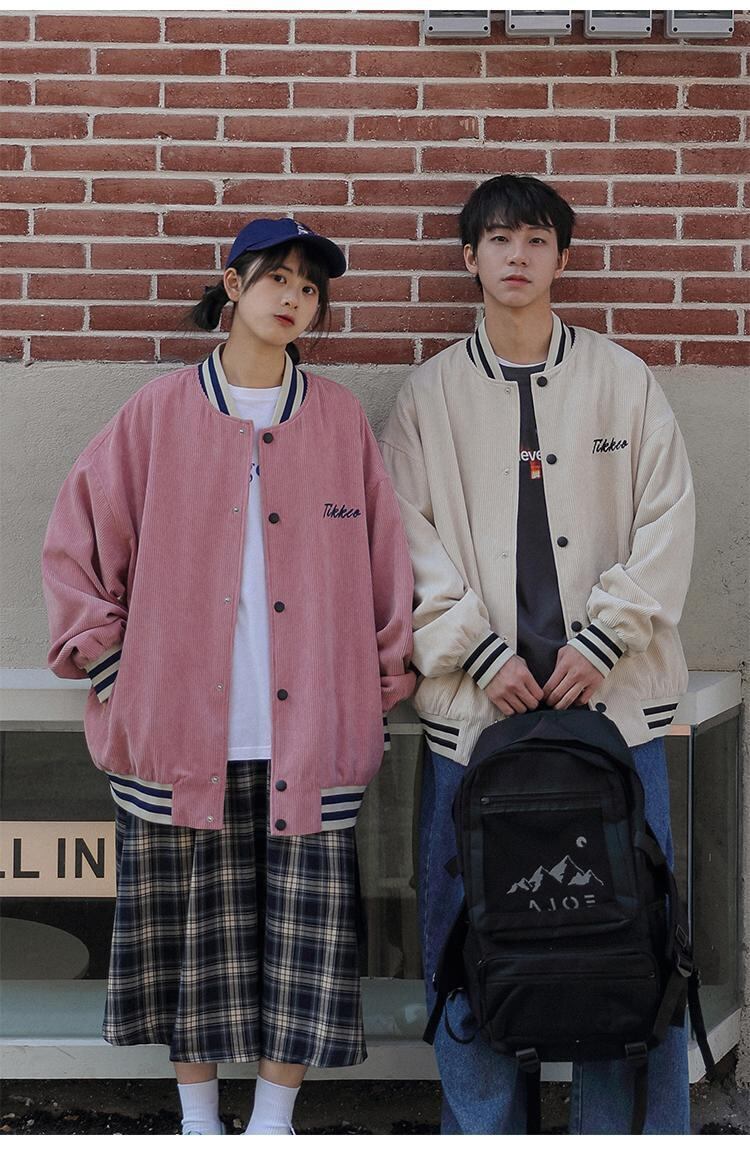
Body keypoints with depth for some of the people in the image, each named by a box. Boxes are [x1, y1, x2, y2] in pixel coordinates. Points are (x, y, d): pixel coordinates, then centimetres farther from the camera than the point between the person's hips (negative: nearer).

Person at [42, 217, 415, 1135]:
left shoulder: (340, 421, 7)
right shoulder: (158, 415, 4)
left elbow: (384, 561, 10)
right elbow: (75, 541, 7)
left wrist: (383, 679, 7)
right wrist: (110, 663, 1)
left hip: (309, 738, 1)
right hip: (180, 734, 0)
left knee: (304, 937, 2)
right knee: (192, 931, 8)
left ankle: (273, 1125, 17)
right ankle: (199, 1121, 24)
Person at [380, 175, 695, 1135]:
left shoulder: (622, 380, 7)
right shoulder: (430, 394, 7)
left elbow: (666, 522, 3)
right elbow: (412, 539, 1)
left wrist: (603, 640, -7)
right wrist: (479, 655, -8)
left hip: (613, 692, 0)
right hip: (476, 697, 0)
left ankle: (629, 1131, 16)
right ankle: (481, 1130, 20)